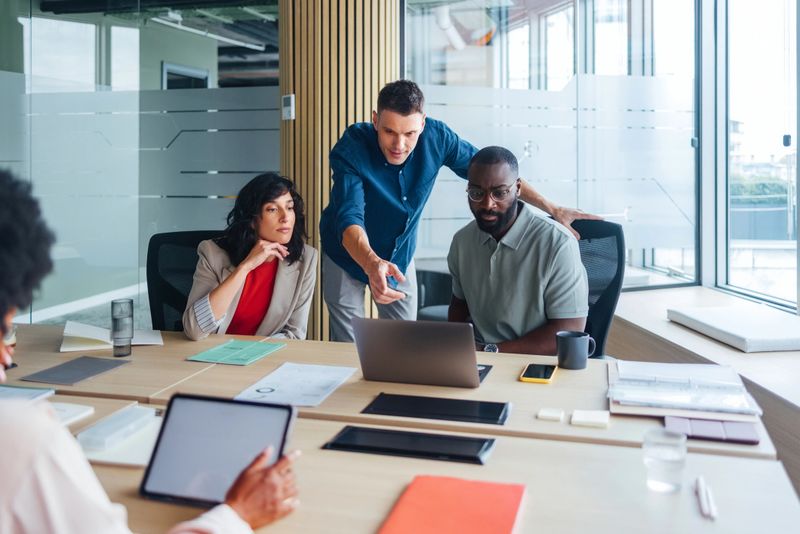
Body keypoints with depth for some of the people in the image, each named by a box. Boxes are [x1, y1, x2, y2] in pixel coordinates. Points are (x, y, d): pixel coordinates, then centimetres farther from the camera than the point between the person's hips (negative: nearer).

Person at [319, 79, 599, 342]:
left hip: (400, 256, 3)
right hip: (349, 254, -3)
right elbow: (349, 218, -40)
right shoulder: (351, 149, -29)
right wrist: (372, 264, -61)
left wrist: (552, 209, -11)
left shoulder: (436, 137, -20)